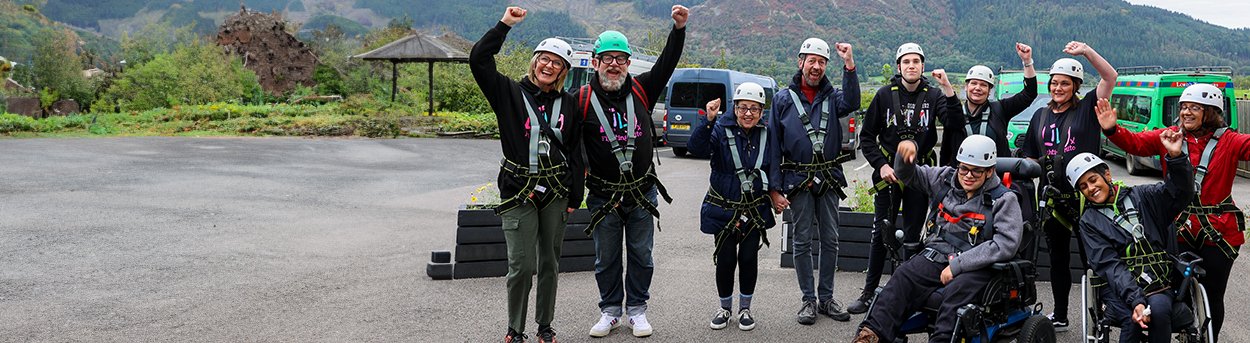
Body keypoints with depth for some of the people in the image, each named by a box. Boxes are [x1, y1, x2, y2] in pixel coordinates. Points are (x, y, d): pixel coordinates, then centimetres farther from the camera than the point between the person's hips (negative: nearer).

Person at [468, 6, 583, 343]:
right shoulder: (511, 93, 0)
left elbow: (575, 152, 9)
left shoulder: (568, 104, 7)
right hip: (518, 191, -3)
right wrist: (505, 24, -15)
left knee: (550, 263, 11)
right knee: (521, 265, -6)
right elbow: (478, 60, -12)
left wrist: (574, 197, 5)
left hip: (556, 192, 3)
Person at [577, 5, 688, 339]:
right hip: (602, 195, -1)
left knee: (641, 255, 11)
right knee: (606, 259, 10)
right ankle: (610, 311, 25)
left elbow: (667, 64, -4)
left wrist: (678, 29, -17)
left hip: (643, 192, 2)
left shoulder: (640, 91, 0)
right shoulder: (582, 99, -7)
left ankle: (637, 310, 24)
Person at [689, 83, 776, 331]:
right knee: (725, 259, 2)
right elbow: (697, 147, -28)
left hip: (755, 209, 2)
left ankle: (745, 308, 22)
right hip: (723, 208, -2)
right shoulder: (721, 129, -10)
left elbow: (773, 169, 14)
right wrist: (708, 121, -40)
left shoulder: (766, 135, 1)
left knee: (749, 258, 3)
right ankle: (725, 308, 23)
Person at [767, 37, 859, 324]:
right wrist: (774, 188, -6)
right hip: (798, 180, -2)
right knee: (802, 241, 3)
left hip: (829, 179, 2)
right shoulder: (783, 99, 3)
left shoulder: (832, 96, 7)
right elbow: (774, 145, 0)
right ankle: (809, 299, 12)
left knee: (830, 240, 6)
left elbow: (850, 104, -19)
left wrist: (849, 66, -30)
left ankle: (826, 297, 17)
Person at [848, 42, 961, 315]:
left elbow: (955, 125, -16)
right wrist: (881, 165, -7)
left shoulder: (934, 96, 0)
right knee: (881, 234, 2)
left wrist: (949, 89, -24)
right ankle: (869, 294, 10)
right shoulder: (885, 95, 0)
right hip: (889, 173, 0)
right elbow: (867, 137, 5)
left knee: (913, 236, 6)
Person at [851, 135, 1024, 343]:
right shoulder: (945, 179, 13)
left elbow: (1006, 244, -14)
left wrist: (957, 265, -17)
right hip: (937, 255, 4)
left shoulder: (1003, 199, -2)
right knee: (903, 276, -23)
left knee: (956, 291, -35)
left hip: (976, 267, -3)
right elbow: (907, 175, 24)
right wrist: (905, 154, -3)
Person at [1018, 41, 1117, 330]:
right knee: (1058, 257, 13)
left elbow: (1110, 76, -13)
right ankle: (1059, 317, 23)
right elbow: (1030, 157, 18)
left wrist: (1086, 51, -20)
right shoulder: (1041, 116, 12)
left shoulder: (1086, 108, -1)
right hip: (1052, 196, 5)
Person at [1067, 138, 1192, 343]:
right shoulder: (1089, 222, 8)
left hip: (1159, 285, 1)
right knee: (1132, 319, -31)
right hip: (1119, 287, -1)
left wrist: (1176, 157, -22)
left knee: (1158, 308, -31)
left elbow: (1180, 191, -3)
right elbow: (1109, 265, -5)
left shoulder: (1142, 197, 13)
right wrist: (1135, 300, -20)